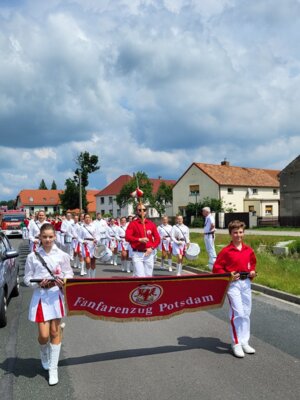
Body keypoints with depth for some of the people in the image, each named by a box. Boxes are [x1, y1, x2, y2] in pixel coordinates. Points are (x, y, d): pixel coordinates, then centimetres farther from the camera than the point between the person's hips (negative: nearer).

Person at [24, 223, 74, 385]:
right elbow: (27, 279, 2)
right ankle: (44, 354, 36)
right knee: (44, 335, -1)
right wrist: (39, 284, -16)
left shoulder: (62, 255, -2)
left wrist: (63, 281, -14)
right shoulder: (32, 257, -3)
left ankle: (53, 369, 22)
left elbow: (69, 274, 7)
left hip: (56, 296, 1)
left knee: (55, 332, 7)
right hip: (40, 296, -1)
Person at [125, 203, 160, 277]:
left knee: (148, 276, 8)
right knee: (139, 276, -9)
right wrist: (139, 239, -22)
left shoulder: (151, 224, 8)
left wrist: (152, 248, -10)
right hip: (137, 254, -3)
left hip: (149, 253, 3)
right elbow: (127, 237, -11)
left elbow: (157, 238, 6)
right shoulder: (133, 224, 0)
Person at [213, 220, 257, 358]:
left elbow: (252, 262, 22)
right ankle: (236, 344, 7)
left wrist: (252, 271, 3)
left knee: (246, 313, 12)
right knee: (237, 313, -8)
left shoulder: (248, 250, 5)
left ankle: (244, 342, 25)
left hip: (246, 282, 6)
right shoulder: (226, 251, -10)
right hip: (233, 283, -6)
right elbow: (217, 268, -8)